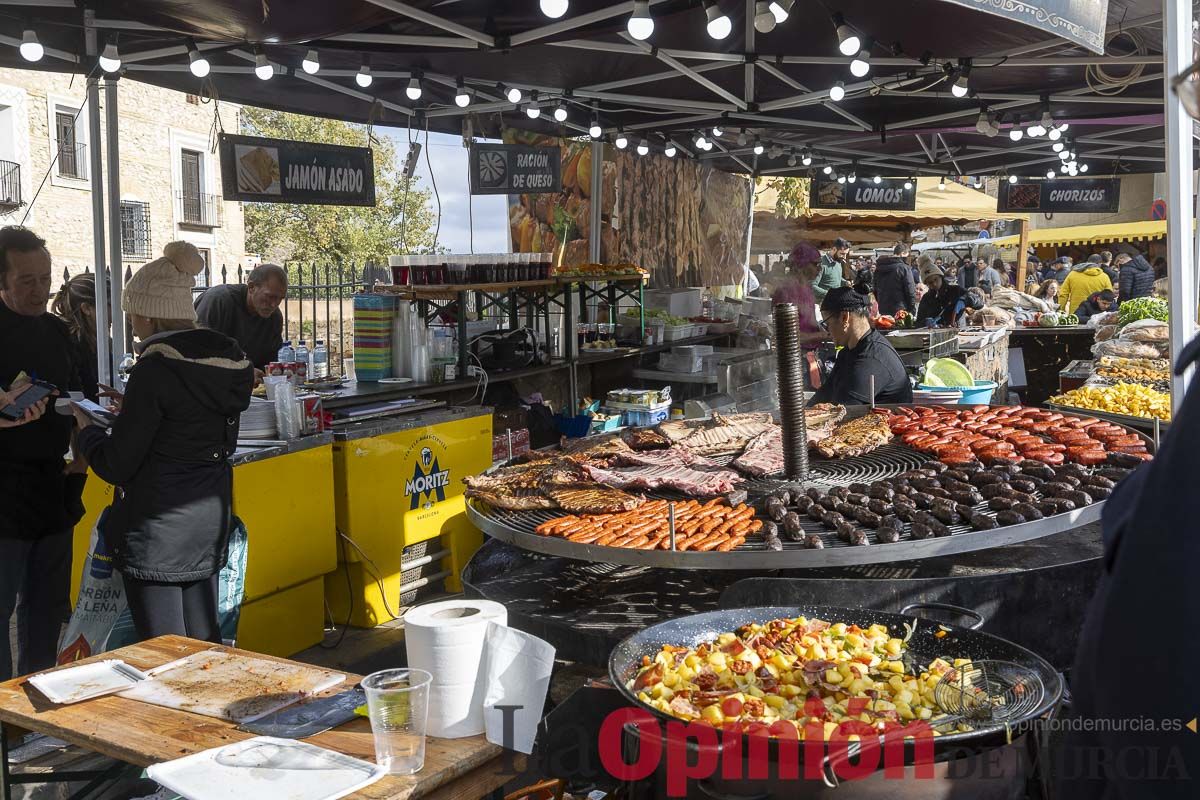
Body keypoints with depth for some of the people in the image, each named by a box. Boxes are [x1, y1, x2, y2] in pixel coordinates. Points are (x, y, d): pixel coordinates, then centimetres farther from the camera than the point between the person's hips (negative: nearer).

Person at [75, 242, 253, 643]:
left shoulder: (155, 368, -17)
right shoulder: (229, 361, 4)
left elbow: (116, 466, -14)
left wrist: (86, 426, 6)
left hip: (158, 527, -7)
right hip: (211, 521, 7)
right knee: (203, 641, 15)